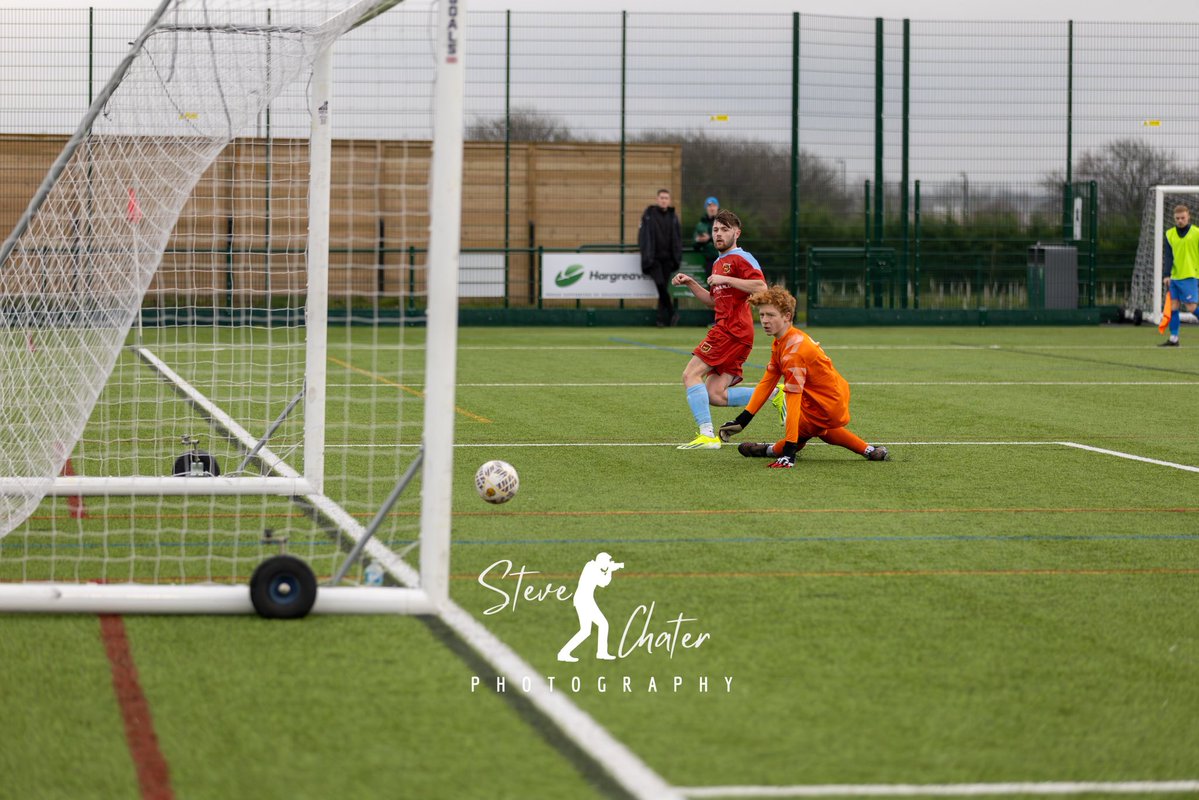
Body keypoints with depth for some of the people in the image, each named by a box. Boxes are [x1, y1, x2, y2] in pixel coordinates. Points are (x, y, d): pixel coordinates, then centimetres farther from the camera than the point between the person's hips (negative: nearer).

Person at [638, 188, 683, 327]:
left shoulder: (673, 216, 10)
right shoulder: (649, 214, 1)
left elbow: (678, 238, 13)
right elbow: (643, 236, -2)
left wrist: (678, 257, 4)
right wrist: (646, 256, -9)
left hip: (667, 258, 3)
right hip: (654, 257, -3)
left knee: (664, 288, 2)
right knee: (660, 284, -17)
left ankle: (662, 318, 6)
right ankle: (672, 313, -9)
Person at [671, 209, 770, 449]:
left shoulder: (741, 258, -5)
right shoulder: (718, 263, 25)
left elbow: (761, 287, -21)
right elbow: (712, 301, 34)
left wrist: (725, 279, -18)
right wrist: (690, 283, 21)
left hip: (733, 329, -10)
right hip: (726, 329, 10)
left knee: (691, 374, -13)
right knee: (715, 394, 2)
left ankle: (707, 436, -18)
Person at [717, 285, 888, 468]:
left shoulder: (794, 350, -30)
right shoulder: (780, 342, 1)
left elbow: (793, 400, -33)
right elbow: (766, 382, 5)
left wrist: (789, 451, -35)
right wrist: (741, 421, 1)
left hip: (827, 407, -11)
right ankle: (868, 450, 33)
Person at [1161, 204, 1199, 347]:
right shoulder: (1169, 234, 8)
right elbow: (1168, 256, 4)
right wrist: (1166, 274, -6)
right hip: (1175, 276, 4)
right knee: (1173, 306, 2)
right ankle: (1173, 338, 6)